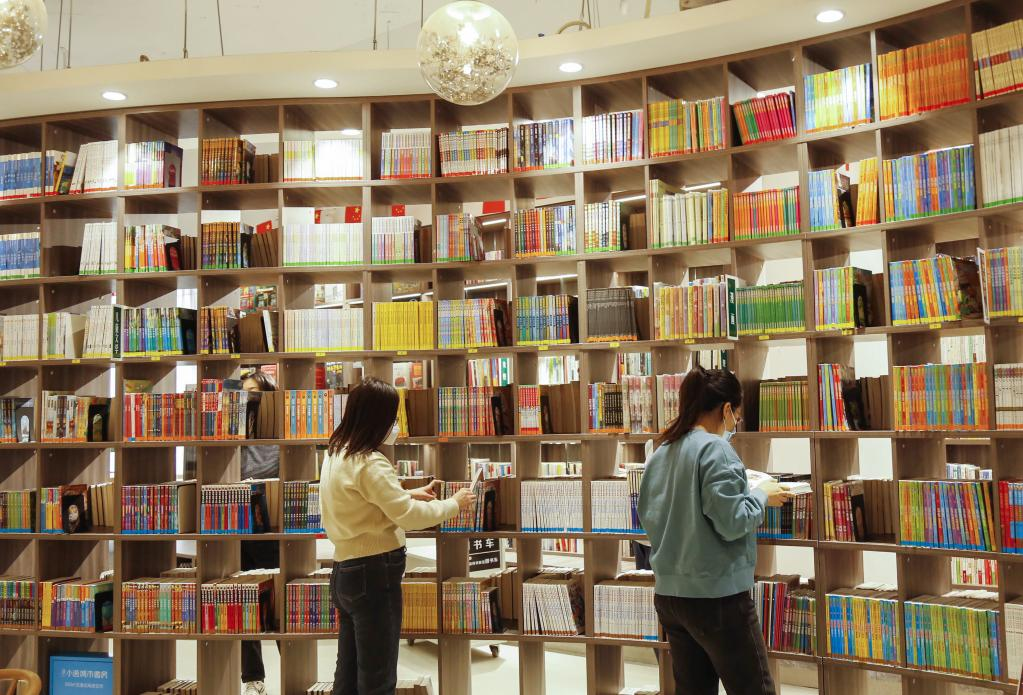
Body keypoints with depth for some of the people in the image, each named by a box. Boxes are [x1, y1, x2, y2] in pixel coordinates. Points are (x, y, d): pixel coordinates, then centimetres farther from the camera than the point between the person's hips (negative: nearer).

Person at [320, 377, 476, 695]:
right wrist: (454, 504, -6)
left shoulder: (337, 453, 9)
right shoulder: (370, 463, -20)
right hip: (374, 573, -9)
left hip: (346, 571, 9)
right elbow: (408, 516, -19)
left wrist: (409, 493, 17)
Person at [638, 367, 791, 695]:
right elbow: (731, 522, -18)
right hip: (716, 594, -8)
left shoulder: (660, 453, 9)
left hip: (669, 594, 8)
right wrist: (762, 496, -2)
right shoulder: (715, 449, -14)